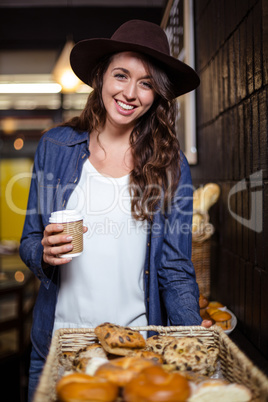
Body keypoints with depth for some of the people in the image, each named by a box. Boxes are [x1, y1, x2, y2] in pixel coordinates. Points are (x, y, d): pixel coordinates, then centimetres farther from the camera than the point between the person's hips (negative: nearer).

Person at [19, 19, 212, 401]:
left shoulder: (170, 164, -2)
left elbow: (175, 269, -2)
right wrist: (44, 252, -15)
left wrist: (193, 331, -16)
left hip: (139, 344, 0)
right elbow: (29, 241, 7)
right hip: (59, 340, 1)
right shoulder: (55, 146, 0)